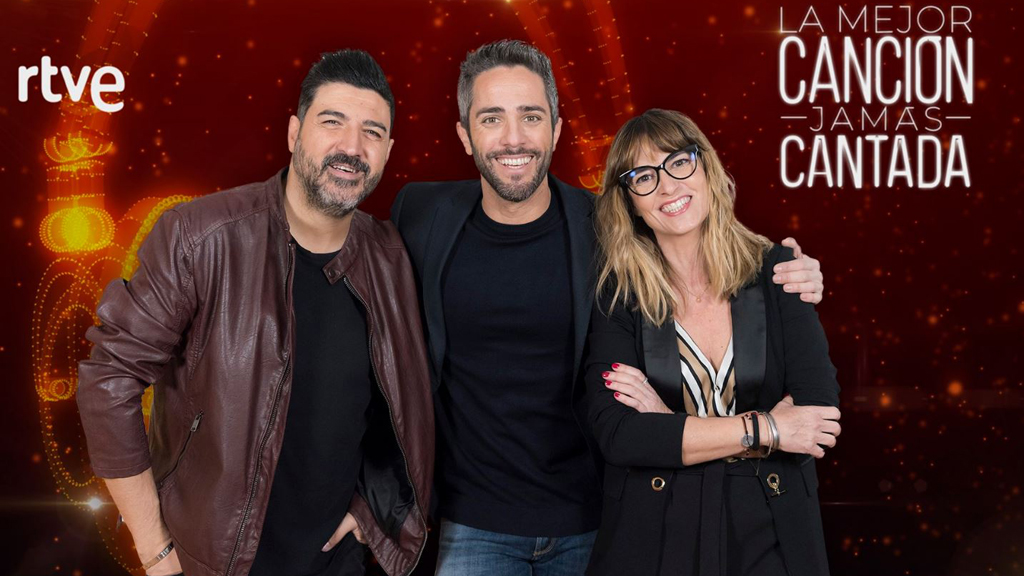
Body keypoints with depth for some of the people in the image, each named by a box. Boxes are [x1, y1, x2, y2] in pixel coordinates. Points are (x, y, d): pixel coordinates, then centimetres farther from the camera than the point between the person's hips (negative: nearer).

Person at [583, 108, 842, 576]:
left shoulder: (775, 270, -4)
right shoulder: (617, 293, -7)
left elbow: (820, 411, -11)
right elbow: (616, 435, -16)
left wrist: (672, 429, -16)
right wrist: (763, 428, -17)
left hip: (770, 535, 1)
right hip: (652, 537, -1)